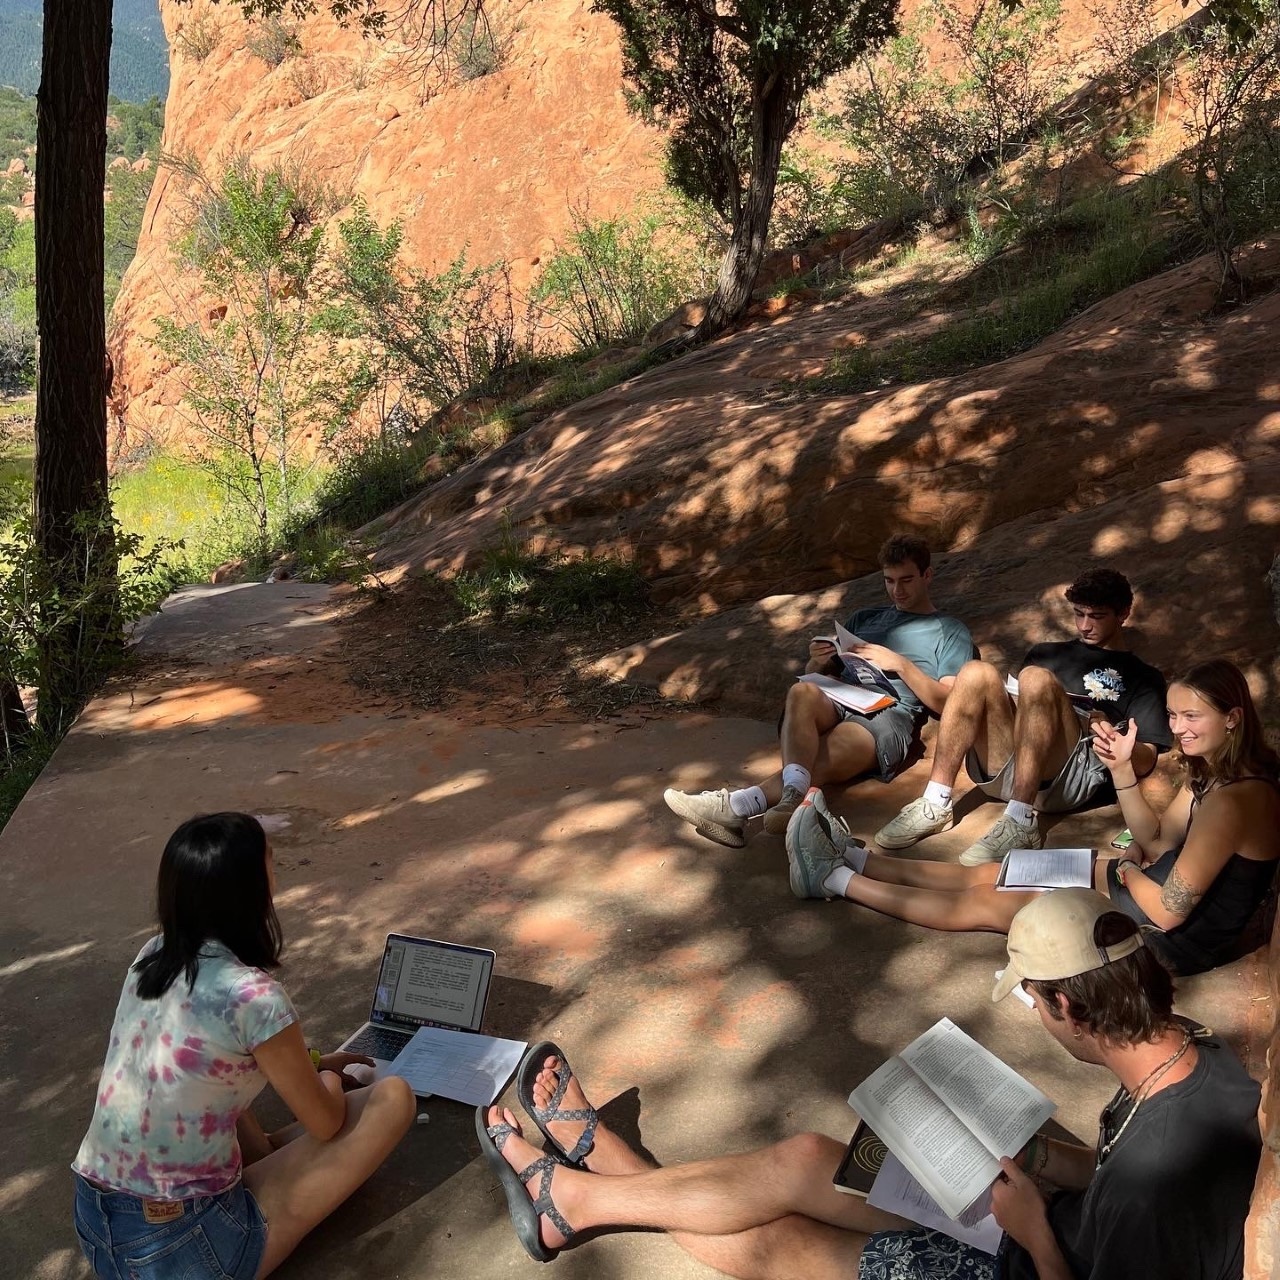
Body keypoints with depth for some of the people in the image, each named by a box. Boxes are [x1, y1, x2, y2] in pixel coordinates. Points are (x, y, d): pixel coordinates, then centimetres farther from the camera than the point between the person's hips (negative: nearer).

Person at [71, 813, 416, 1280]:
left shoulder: (152, 956, -2)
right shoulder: (253, 996, -24)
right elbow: (326, 1123, -7)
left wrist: (309, 1063, 25)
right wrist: (329, 1080, 15)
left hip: (94, 1226, 7)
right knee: (393, 1097, -2)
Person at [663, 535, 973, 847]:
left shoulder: (951, 632, 20)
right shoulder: (863, 619, 33)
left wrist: (900, 663, -5)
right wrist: (817, 663, 4)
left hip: (890, 716, -4)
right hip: (838, 703, 4)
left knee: (821, 761, -36)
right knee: (802, 691, -35)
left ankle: (735, 808, -57)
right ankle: (793, 795, -57)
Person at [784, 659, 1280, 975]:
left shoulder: (1234, 800, -30)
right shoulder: (1211, 771, -1)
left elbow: (1169, 911, -28)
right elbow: (1157, 841, 5)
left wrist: (1127, 871, -8)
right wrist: (1121, 768, -7)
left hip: (1177, 939, -9)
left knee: (983, 902, -3)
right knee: (993, 874, 9)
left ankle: (836, 879, 8)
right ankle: (853, 858, 18)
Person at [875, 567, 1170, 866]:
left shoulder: (1142, 677, 23)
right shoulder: (1046, 653, 34)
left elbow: (1145, 762, 11)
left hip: (1072, 775, -3)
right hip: (1000, 769, 4)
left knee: (1037, 679, -29)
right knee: (977, 672, -22)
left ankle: (1020, 824, -37)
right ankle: (935, 805, -26)